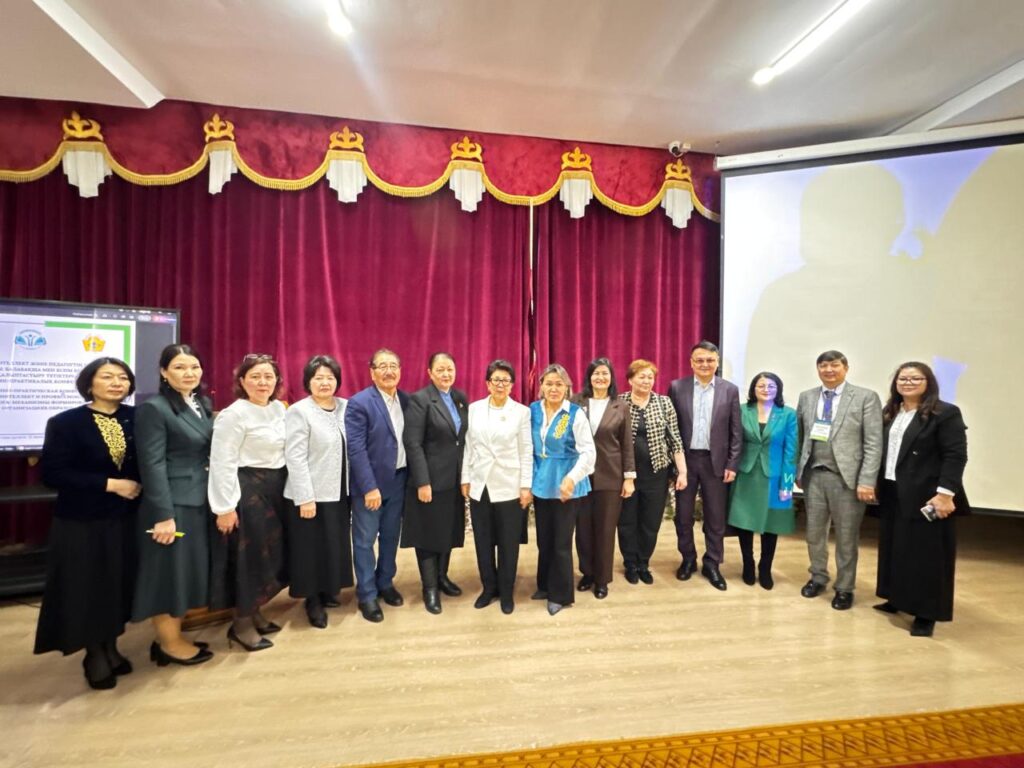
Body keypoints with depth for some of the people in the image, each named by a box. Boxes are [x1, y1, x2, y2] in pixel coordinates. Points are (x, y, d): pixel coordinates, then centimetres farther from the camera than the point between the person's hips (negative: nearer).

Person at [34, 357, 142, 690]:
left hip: (125, 518, 3)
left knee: (119, 585, 12)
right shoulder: (65, 423, -9)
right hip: (82, 520, -3)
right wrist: (109, 484, -19)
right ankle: (94, 655, 26)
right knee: (87, 588, 7)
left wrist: (137, 485, -10)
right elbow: (53, 474, -14)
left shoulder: (136, 418, 1)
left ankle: (111, 648, 30)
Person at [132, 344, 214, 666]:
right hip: (172, 504, -8)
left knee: (191, 570, 15)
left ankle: (174, 636, 30)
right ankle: (168, 643, 21)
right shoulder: (153, 409, -13)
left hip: (200, 501, 8)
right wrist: (164, 515, -19)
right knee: (170, 572, 5)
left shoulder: (202, 404, 9)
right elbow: (152, 466, -16)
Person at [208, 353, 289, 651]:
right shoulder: (234, 414, -15)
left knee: (271, 552, 15)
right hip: (247, 490, -7)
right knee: (248, 556, 2)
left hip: (276, 488, 8)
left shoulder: (279, 408, 6)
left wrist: (282, 486, 11)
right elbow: (222, 462, -16)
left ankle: (254, 613, 32)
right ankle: (241, 624, 19)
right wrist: (225, 507, -16)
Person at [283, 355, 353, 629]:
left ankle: (327, 591, 34)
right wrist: (305, 497, -18)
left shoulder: (345, 407, 5)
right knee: (313, 549, 6)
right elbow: (295, 458, -15)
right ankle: (313, 602, 23)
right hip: (312, 494, -5)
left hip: (339, 491, 6)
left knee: (335, 545, 16)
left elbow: (351, 449, 8)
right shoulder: (299, 412, -11)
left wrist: (352, 486, 6)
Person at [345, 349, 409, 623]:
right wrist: (369, 487, -20)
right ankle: (367, 595, 22)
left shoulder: (406, 400, 4)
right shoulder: (359, 403, -13)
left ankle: (385, 583, 35)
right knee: (365, 540, 7)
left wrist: (412, 477, 1)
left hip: (398, 480, 5)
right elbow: (356, 449, -17)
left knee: (391, 536, 17)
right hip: (370, 483, -5)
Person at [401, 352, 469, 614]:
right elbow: (413, 444, -16)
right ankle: (430, 588, 21)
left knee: (449, 531, 17)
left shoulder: (460, 398, 8)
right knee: (429, 533, 7)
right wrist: (422, 482, -20)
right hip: (431, 479, -6)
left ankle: (442, 577, 35)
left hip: (455, 479, 6)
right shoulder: (419, 400, -12)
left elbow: (466, 438, 11)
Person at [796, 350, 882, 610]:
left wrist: (866, 481, -14)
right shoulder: (806, 397, 8)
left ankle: (844, 588, 25)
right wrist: (797, 470, 5)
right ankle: (818, 577, 34)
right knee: (814, 532, 15)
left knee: (846, 537, 8)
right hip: (813, 475, 3)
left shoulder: (866, 398, -3)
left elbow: (874, 444, -8)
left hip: (846, 477, -3)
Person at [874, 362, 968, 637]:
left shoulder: (946, 413, -8)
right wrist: (879, 485, 7)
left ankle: (926, 614, 12)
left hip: (925, 496, -6)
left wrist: (945, 493, -20)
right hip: (893, 494, 6)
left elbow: (956, 457, -14)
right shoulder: (890, 413, 10)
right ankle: (896, 599, 28)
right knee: (895, 548, 14)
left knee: (926, 554, 2)